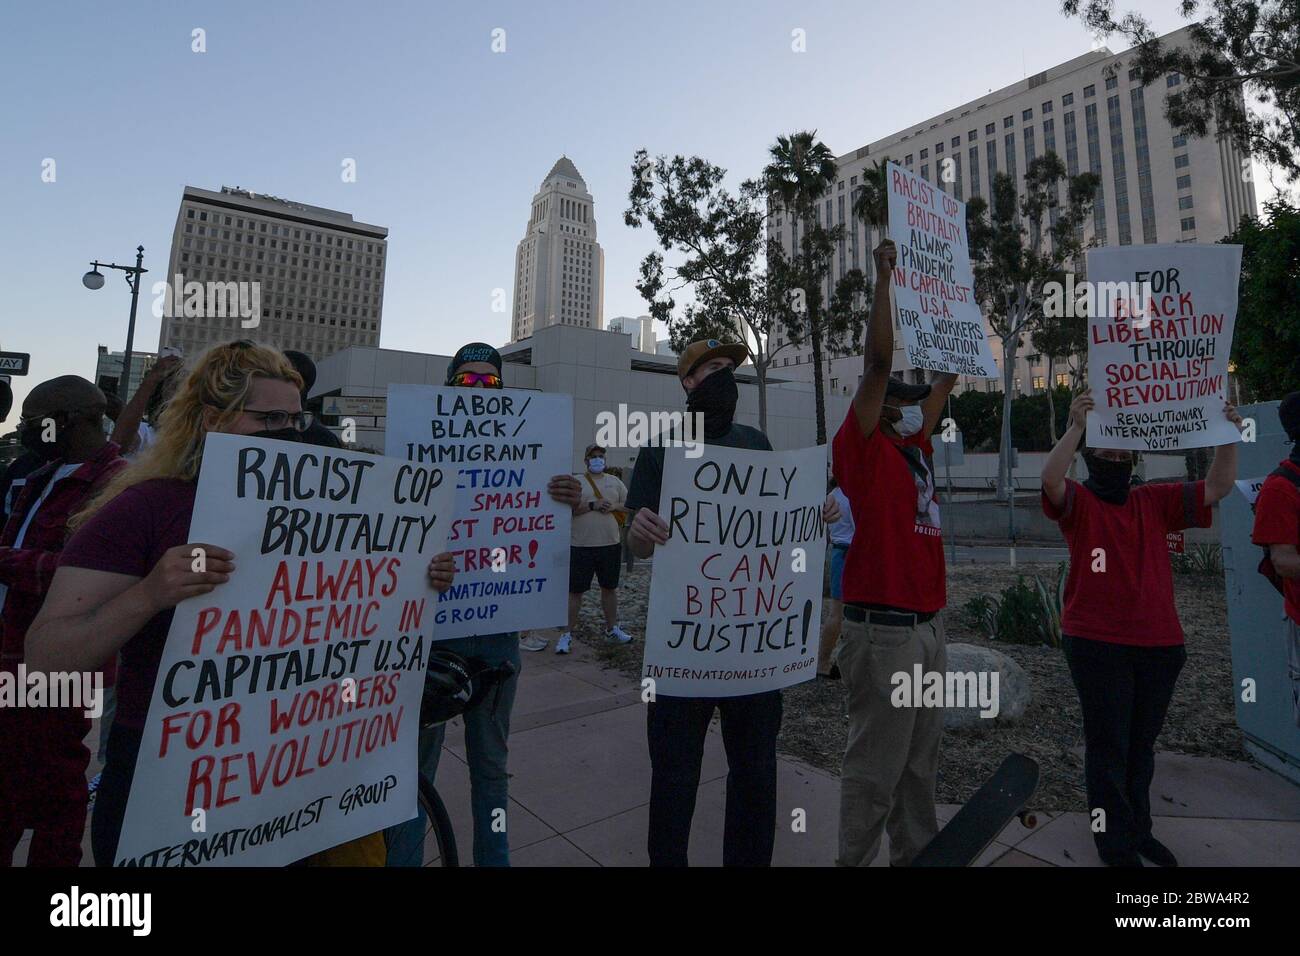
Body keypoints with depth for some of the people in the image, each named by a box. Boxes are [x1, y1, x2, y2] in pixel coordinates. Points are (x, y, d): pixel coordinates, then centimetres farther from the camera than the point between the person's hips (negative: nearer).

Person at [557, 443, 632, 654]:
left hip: (611, 544, 4)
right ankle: (568, 633, 10)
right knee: (575, 591, 0)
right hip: (581, 546, -4)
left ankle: (613, 629, 30)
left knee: (610, 588, 16)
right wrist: (592, 505, -18)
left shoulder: (615, 482, 11)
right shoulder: (576, 482, 0)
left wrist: (614, 506, -8)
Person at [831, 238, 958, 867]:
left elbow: (946, 377, 24)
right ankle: (856, 860, 16)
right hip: (883, 629, -8)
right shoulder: (862, 447, -7)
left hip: (928, 625, 8)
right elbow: (878, 360, -14)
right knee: (875, 767, 1)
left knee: (920, 761, 18)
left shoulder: (916, 448, 14)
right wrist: (885, 277, -11)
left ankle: (917, 854, 32)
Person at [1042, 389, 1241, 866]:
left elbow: (1217, 487, 6)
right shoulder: (1078, 502, -4)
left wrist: (1228, 436, -6)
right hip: (1097, 644, -5)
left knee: (1142, 743, 18)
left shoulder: (1155, 501, 10)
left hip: (1160, 643, 5)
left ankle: (1138, 829, 34)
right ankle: (1115, 840, 19)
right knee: (1108, 743, 5)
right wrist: (1075, 428, -32)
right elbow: (1050, 478, -24)